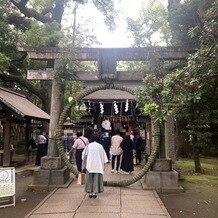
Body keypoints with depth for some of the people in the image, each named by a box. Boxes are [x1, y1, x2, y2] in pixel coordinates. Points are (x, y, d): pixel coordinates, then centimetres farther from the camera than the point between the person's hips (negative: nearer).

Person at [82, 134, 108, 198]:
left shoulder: (89, 146, 2)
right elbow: (103, 156, 4)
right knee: (96, 178, 6)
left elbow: (84, 155, 9)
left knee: (89, 178, 9)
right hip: (98, 165, -1)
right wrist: (103, 164, 12)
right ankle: (94, 192, 5)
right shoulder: (100, 146, 0)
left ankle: (90, 192, 12)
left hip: (89, 165, 1)